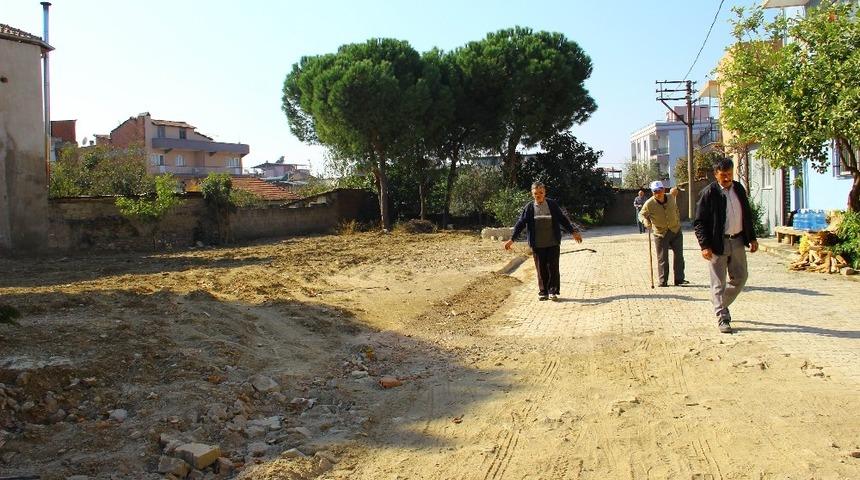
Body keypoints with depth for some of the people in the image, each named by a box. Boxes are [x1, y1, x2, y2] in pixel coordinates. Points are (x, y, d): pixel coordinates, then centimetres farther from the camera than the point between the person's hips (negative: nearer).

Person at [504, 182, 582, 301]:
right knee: (541, 269, 4)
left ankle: (553, 291, 9)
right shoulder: (529, 207, 1)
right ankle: (543, 292, 13)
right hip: (537, 245, 0)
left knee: (553, 267, -1)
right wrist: (512, 239, -4)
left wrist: (573, 232, 8)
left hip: (553, 243, 0)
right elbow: (521, 223, 1)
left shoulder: (552, 205, 3)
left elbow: (563, 219, 9)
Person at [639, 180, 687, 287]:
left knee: (678, 255, 5)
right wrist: (645, 221, -21)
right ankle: (663, 281, 10)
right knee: (662, 258, 0)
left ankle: (679, 279, 14)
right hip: (660, 234, -3)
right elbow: (641, 214, 0)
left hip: (676, 231, 3)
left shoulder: (671, 198, -4)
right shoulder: (649, 204, -15)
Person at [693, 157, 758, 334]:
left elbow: (747, 215, 18)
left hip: (737, 241, 6)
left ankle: (721, 304, 32)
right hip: (717, 243, -6)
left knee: (740, 278, 13)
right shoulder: (709, 193, -11)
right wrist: (705, 245, -18)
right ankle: (722, 318, 9)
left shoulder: (739, 189, 7)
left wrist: (752, 238, 15)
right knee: (719, 283, 1)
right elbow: (699, 222, -12)